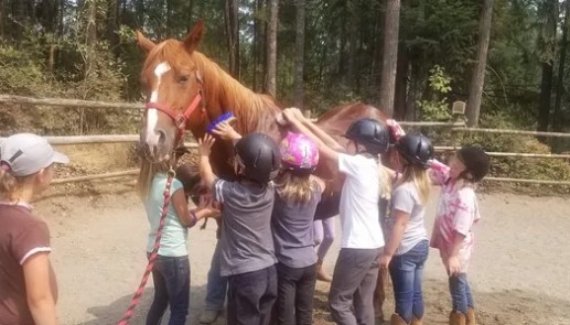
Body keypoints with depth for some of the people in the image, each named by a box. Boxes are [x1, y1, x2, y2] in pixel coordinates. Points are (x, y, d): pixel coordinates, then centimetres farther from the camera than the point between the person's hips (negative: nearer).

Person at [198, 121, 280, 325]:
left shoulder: (230, 192, -17)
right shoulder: (270, 189, -4)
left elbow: (207, 177, 6)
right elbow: (255, 154, 16)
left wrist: (204, 154, 22)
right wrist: (235, 136, 22)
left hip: (245, 275, -6)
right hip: (269, 271, 6)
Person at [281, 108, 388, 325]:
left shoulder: (358, 164, -16)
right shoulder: (371, 162, 8)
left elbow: (321, 148, -13)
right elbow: (334, 146, 10)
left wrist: (294, 121, -3)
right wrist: (304, 120, 10)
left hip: (358, 246, -9)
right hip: (374, 244, 9)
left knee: (338, 302, 4)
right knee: (364, 303, 14)